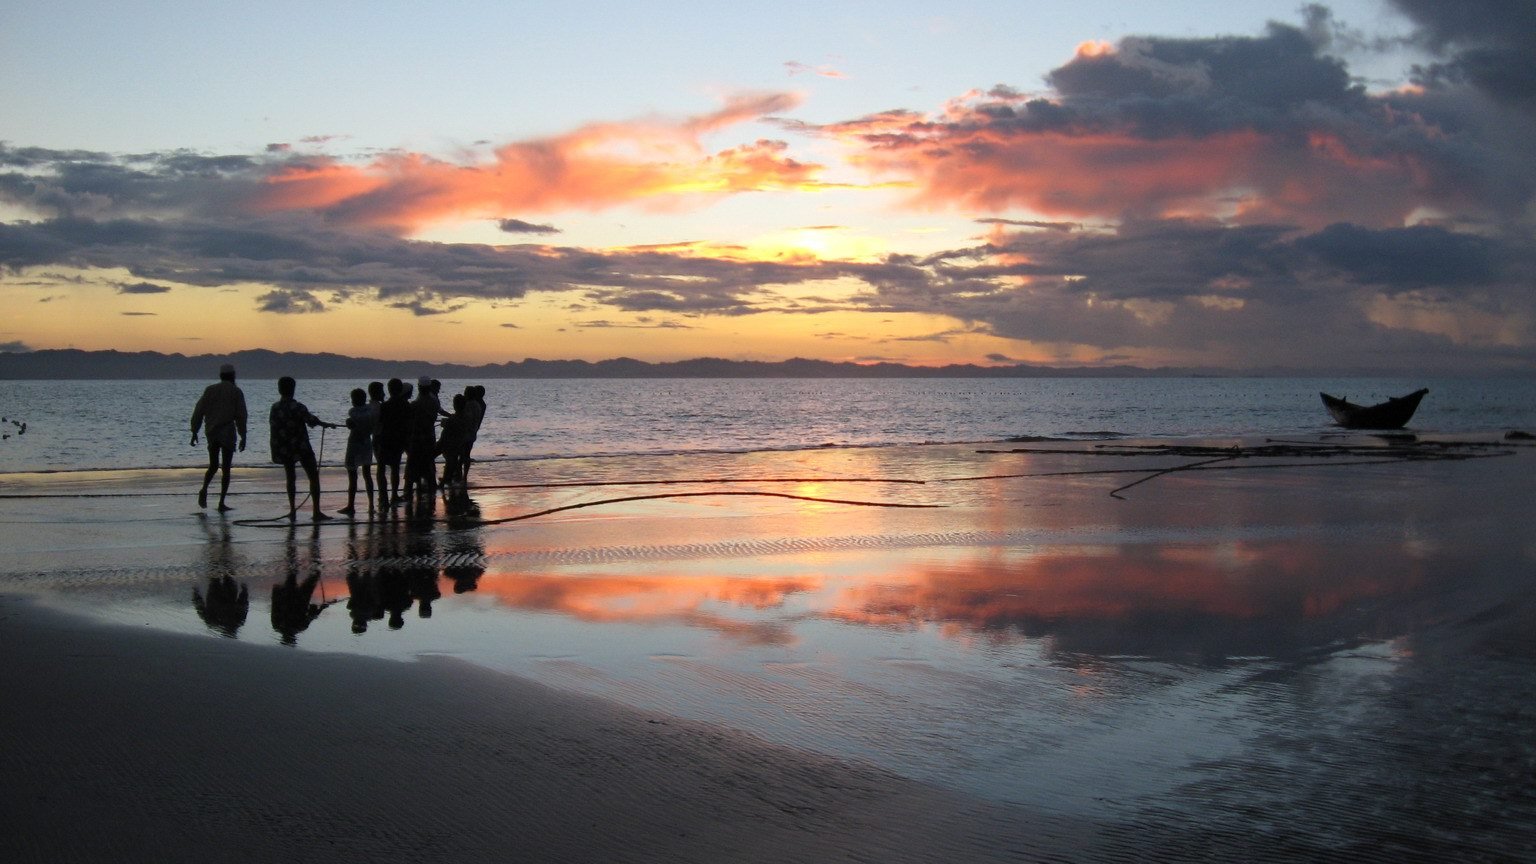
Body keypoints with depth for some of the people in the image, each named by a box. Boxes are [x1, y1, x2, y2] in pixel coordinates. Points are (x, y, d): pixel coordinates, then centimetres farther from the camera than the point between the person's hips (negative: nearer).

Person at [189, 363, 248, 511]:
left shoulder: (210, 390, 7)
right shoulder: (236, 392, -1)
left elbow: (198, 411, 4)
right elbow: (241, 415, -6)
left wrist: (194, 432, 9)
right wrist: (243, 437, -3)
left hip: (211, 432, 3)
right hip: (228, 433, -3)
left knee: (213, 466, 17)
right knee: (226, 468, 3)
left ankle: (204, 489, -9)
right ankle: (221, 503, -2)